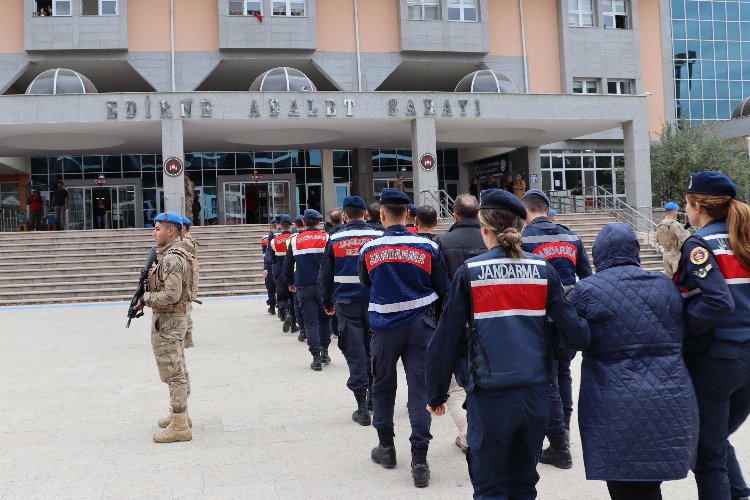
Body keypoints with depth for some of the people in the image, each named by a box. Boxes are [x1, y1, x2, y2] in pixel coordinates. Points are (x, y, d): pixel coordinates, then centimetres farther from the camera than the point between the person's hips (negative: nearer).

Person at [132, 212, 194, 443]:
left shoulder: (172, 259, -20)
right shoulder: (172, 254, 13)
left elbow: (171, 295, -25)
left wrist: (146, 298, -13)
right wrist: (146, 292, 7)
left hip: (167, 321, -11)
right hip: (174, 319, 11)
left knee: (174, 373, -7)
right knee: (178, 371, 17)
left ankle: (180, 426, -3)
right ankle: (179, 415, 28)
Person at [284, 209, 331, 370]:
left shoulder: (295, 241, 2)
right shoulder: (326, 238, -2)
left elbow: (287, 265, 6)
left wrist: (290, 283, 21)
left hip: (304, 287, 1)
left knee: (311, 323, 3)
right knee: (325, 319, 17)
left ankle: (316, 357, -2)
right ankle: (324, 352, 19)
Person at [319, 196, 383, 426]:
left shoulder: (334, 240, -2)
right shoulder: (379, 237, -2)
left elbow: (325, 276, 4)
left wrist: (328, 303, 17)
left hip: (347, 303, -1)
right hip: (376, 302, 1)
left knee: (355, 354, 3)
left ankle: (362, 408, 2)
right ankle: (374, 397, 27)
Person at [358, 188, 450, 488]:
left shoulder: (369, 250, -6)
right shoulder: (428, 247, -7)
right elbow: (442, 289, 2)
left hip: (384, 328, 0)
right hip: (420, 325, 0)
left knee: (383, 387, 18)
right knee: (420, 390, 3)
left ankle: (386, 448, 30)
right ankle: (419, 461, 0)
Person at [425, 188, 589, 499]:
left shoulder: (470, 273, -5)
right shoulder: (543, 270, 2)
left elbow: (446, 338, -4)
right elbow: (573, 331, -3)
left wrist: (436, 394, 7)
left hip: (490, 395, -3)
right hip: (535, 392, 4)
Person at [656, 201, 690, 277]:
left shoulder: (660, 225, 4)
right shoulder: (676, 225, -18)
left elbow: (657, 240, 12)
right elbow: (683, 240, -22)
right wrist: (687, 232, -4)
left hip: (665, 254, 7)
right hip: (675, 254, -7)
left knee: (668, 276, 15)